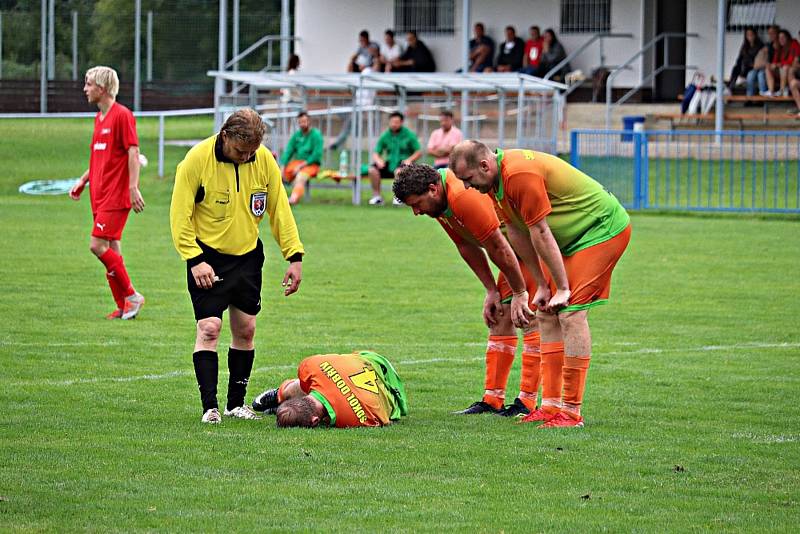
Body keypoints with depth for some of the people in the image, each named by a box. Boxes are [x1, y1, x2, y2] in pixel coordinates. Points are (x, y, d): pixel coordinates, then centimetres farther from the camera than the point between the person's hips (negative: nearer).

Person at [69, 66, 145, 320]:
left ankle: (132, 296, -6)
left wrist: (133, 187, -21)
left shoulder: (122, 115, -11)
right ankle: (123, 306, 10)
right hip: (100, 195, 9)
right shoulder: (99, 118, 16)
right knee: (112, 250, 7)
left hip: (116, 195, -9)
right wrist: (83, 181, 17)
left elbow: (133, 152, -15)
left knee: (98, 245, -14)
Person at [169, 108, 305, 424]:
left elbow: (279, 209, 5)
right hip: (207, 256, -4)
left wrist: (294, 256, 0)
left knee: (245, 330, 5)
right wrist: (194, 259, -18)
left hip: (248, 255, 4)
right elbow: (180, 214, -12)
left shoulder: (264, 160, -5)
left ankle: (237, 403, 17)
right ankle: (210, 407, -11)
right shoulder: (198, 159, -16)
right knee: (209, 328, -12)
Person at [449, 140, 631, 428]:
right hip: (574, 237, 10)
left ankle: (571, 411, -14)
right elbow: (517, 233, 7)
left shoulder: (520, 175, -29)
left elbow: (540, 234, -24)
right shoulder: (497, 180, 1)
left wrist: (562, 288, -19)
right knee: (547, 316, 6)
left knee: (571, 313, -16)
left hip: (604, 229, -10)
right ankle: (551, 405, 8)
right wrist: (542, 285, 6)